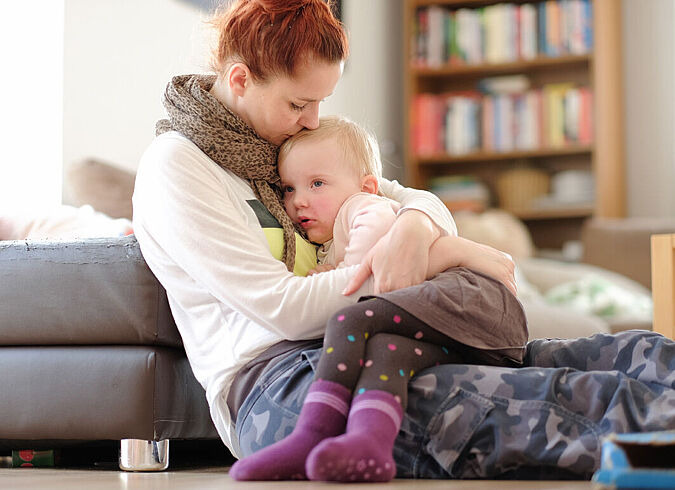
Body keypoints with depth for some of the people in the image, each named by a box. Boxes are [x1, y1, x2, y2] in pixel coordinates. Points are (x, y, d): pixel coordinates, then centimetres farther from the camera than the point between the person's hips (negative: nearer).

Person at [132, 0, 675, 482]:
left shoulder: (288, 137, 21)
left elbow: (417, 198, 19)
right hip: (267, 381, -7)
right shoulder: (174, 167, -3)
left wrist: (415, 227, -9)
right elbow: (282, 308, -12)